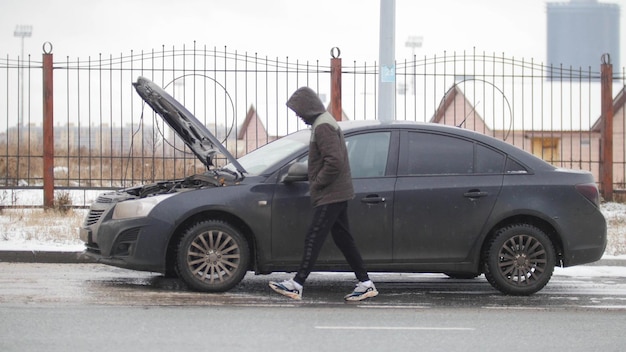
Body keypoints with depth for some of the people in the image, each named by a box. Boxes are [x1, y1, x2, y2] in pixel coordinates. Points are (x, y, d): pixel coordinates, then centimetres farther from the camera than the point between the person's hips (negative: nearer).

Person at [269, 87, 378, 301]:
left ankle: (297, 284, -9)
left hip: (330, 195, -11)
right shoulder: (325, 123, 18)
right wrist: (316, 183, 15)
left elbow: (334, 161, -26)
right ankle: (365, 283, 13)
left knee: (314, 238, -9)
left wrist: (317, 184, -16)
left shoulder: (323, 127, -16)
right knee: (342, 238, 11)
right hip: (337, 194, 11)